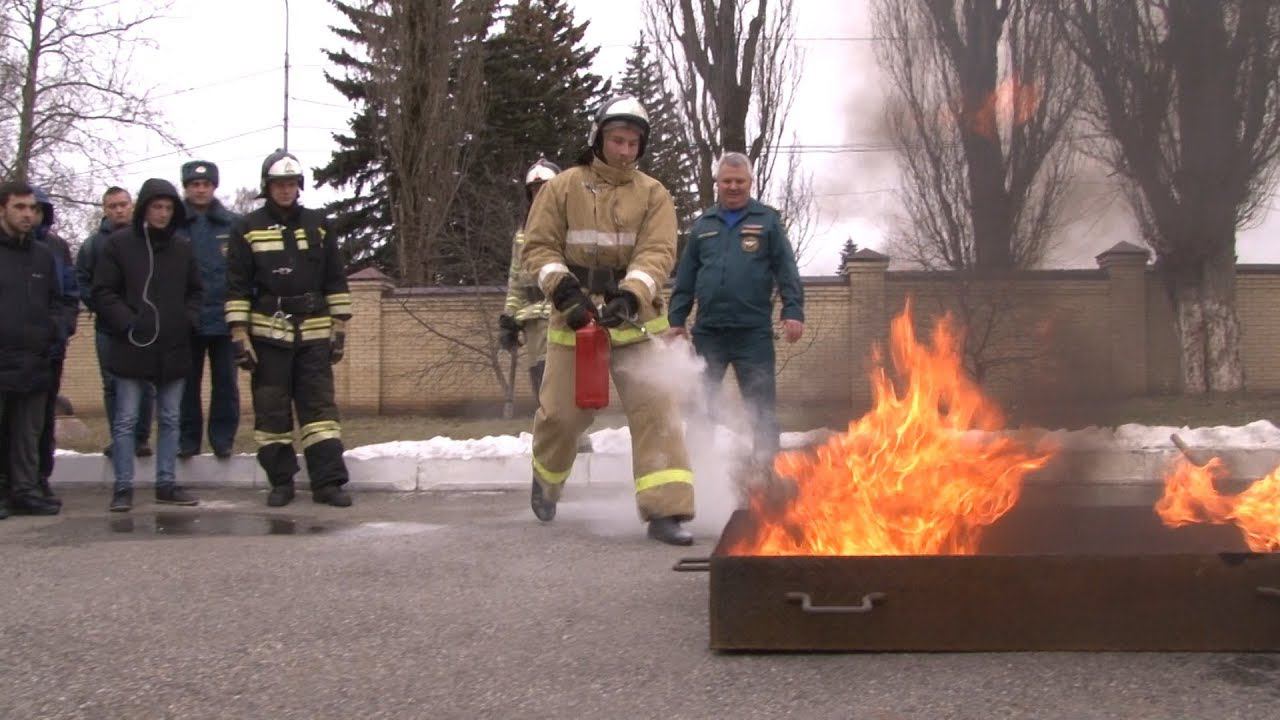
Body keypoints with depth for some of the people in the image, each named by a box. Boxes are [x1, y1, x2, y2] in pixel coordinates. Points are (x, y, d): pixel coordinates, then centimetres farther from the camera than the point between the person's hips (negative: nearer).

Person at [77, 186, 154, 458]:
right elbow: (81, 280, 6)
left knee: (144, 384, 1)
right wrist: (96, 305, -4)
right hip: (108, 327, 2)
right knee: (112, 385, 5)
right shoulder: (93, 243, 5)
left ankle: (141, 437, 9)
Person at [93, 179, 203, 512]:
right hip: (132, 347, -4)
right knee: (126, 420, 1)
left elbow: (195, 290, 16)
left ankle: (166, 484, 18)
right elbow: (103, 291, -3)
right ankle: (123, 488, 7)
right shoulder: (119, 243, -3)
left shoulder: (182, 245, 7)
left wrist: (188, 320, 1)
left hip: (174, 347, 4)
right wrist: (128, 323, -12)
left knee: (170, 419, 10)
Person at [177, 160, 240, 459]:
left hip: (224, 318, 0)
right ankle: (187, 439, 15)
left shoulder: (233, 225, 3)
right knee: (187, 382, 7)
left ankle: (223, 438, 13)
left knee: (225, 381, 4)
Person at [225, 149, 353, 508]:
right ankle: (280, 482, 12)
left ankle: (328, 481, -1)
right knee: (271, 409, 3)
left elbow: (335, 280, 10)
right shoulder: (248, 229, 3)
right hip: (268, 333, -1)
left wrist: (340, 327, 6)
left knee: (320, 405, -2)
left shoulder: (318, 226, 9)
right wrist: (239, 334, -5)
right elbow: (237, 286, 1)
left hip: (314, 333, 1)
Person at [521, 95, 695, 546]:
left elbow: (657, 252, -9)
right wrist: (564, 289, -17)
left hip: (633, 320, 0)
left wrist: (629, 296, -27)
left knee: (655, 408, -14)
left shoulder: (653, 195, 3)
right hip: (575, 320, 0)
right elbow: (538, 246, 0)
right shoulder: (563, 188, 3)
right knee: (562, 413, 9)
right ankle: (546, 478, 41)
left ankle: (665, 510, -15)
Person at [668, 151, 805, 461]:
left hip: (754, 330, -3)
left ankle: (766, 456, 8)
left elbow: (786, 271, -1)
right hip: (708, 330, 3)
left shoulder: (767, 220, 4)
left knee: (760, 400, 1)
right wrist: (677, 319, 8)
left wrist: (793, 311, -11)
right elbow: (686, 278, 13)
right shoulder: (703, 224, 12)